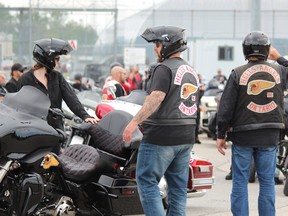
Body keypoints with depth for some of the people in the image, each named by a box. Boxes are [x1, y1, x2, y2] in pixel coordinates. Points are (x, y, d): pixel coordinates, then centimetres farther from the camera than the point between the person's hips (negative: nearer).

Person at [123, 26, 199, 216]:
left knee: (147, 181, -2)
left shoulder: (165, 68, -12)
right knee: (178, 186, 11)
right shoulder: (191, 71, 16)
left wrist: (135, 122, -28)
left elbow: (156, 98, -25)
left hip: (161, 137, -9)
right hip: (186, 138, 9)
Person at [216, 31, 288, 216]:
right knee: (267, 182, 8)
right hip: (270, 137, 2)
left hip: (243, 135, -2)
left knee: (240, 182, 5)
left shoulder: (238, 74, -6)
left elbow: (226, 107, -7)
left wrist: (221, 135, 1)